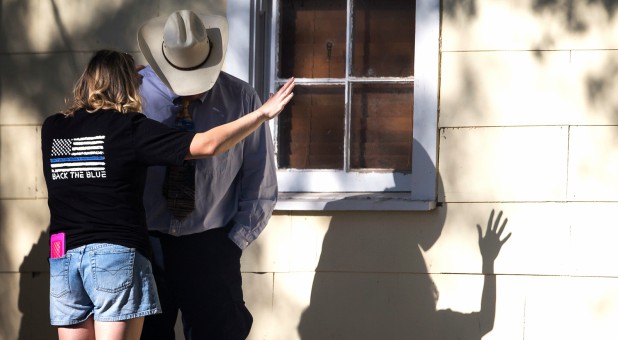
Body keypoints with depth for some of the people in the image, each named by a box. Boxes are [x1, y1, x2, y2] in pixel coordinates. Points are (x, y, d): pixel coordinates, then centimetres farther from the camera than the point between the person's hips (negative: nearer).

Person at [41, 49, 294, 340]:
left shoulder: (51, 129, 7)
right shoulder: (130, 128, -6)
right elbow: (208, 145, -8)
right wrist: (263, 114, 0)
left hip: (62, 257, 5)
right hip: (117, 254, -5)